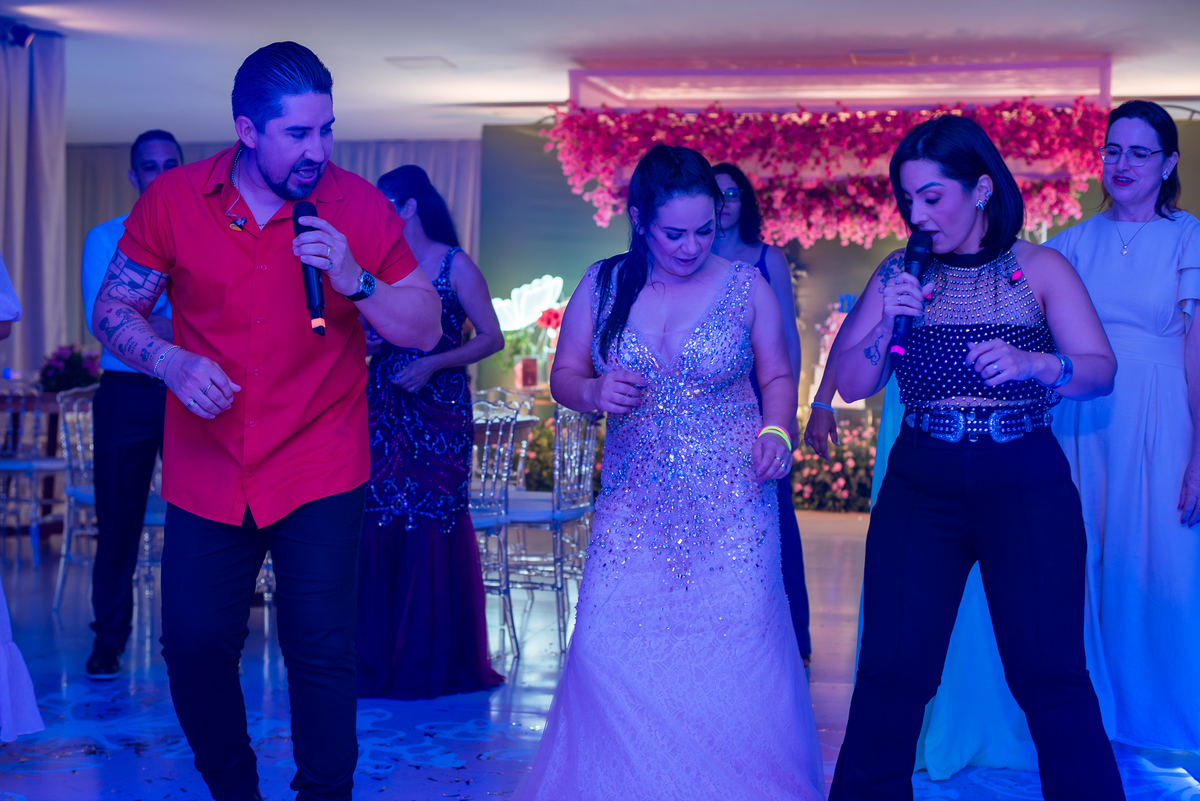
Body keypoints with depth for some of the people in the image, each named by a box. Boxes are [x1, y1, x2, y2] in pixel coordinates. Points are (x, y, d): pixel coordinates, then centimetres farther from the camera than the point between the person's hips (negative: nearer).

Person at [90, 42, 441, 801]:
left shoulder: (359, 204, -5)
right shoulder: (173, 199, -2)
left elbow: (427, 328, -3)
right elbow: (114, 309, 5)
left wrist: (355, 280, -21)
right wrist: (171, 361, -14)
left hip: (320, 473, -2)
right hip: (206, 473, 2)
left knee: (322, 651, -5)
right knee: (195, 646, 7)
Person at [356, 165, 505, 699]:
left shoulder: (455, 265, -3)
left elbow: (492, 338, -5)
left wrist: (432, 364, -14)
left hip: (439, 408, -4)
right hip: (384, 405, 4)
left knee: (434, 525, -1)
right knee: (378, 526, 1)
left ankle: (435, 659, 11)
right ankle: (380, 658, 11)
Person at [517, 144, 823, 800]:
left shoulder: (746, 286, 1)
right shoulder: (601, 285, 4)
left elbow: (778, 377, 9)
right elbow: (563, 376, 10)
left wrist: (777, 431, -11)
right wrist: (594, 392, -12)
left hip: (731, 505, -1)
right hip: (635, 503, 2)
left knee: (736, 650, -8)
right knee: (610, 649, -6)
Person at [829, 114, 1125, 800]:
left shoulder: (1041, 269, 3)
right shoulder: (899, 274, 7)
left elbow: (1101, 372, -3)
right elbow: (851, 384, 8)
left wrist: (1033, 364, -22)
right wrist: (888, 322, -10)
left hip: (1026, 485, -1)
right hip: (921, 485, 2)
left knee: (1049, 672, -3)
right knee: (892, 670, -2)